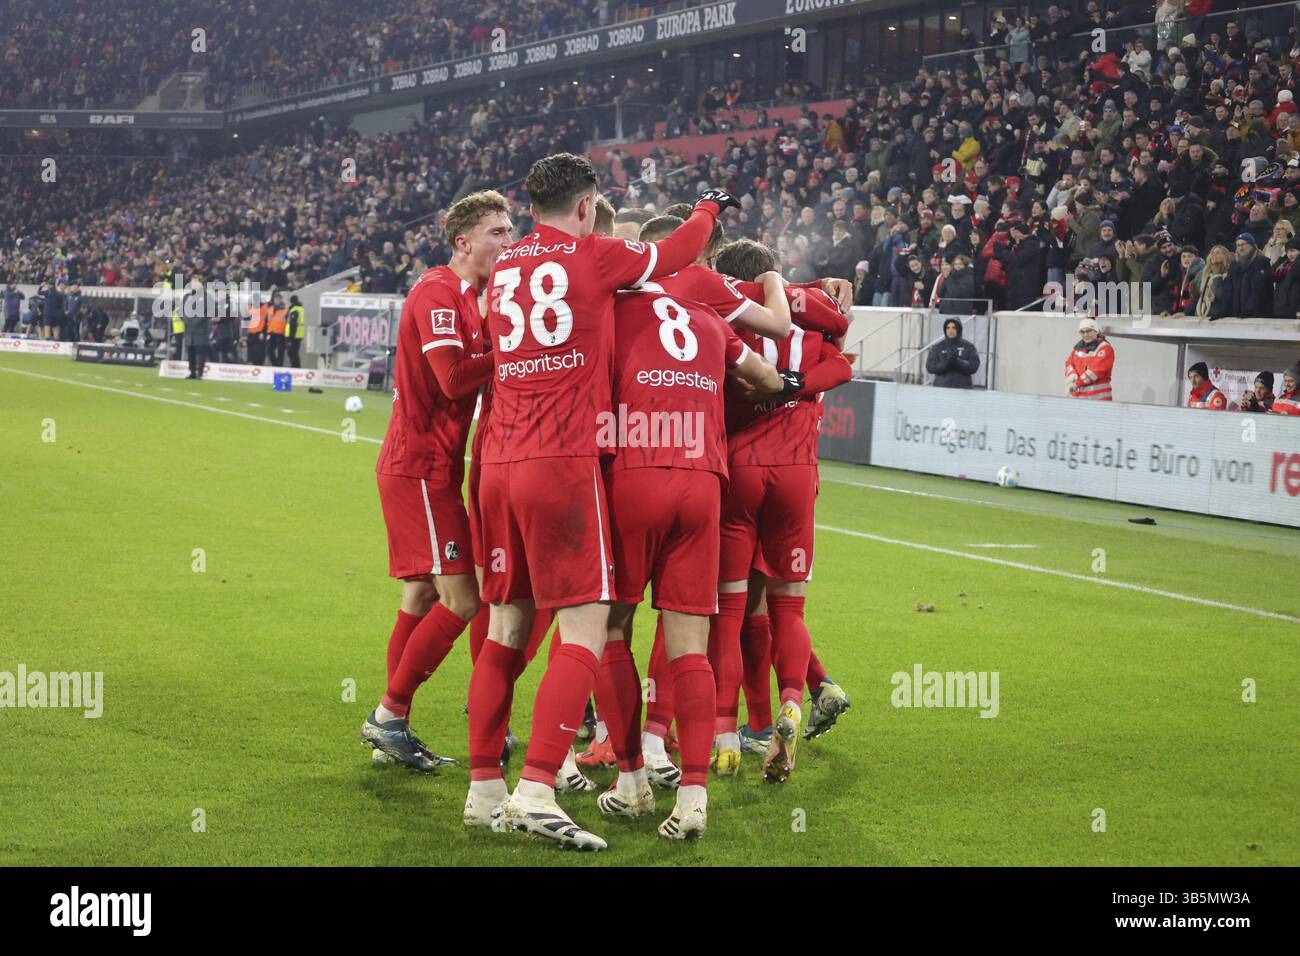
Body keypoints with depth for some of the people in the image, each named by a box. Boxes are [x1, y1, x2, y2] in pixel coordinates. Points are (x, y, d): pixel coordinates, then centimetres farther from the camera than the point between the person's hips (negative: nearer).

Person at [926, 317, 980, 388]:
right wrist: (945, 364, -17)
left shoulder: (968, 346, 6)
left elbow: (974, 366, -3)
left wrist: (957, 362, -19)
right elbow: (930, 367, 1)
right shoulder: (937, 347, 7)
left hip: (962, 388, 0)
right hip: (941, 387, 0)